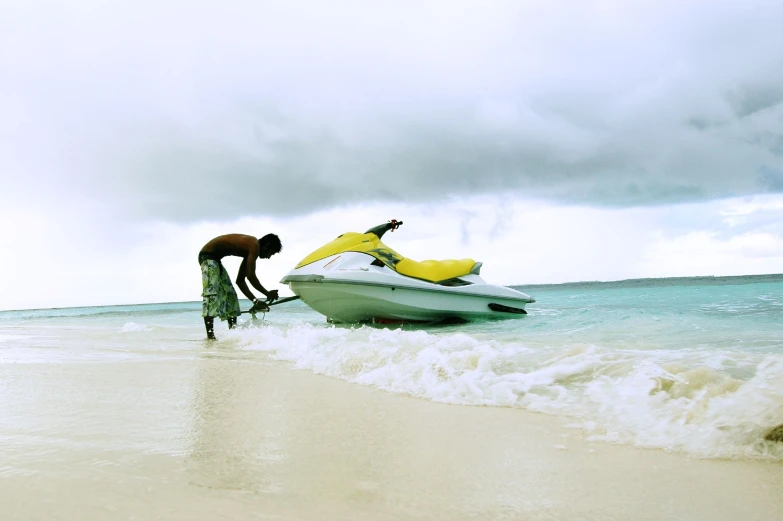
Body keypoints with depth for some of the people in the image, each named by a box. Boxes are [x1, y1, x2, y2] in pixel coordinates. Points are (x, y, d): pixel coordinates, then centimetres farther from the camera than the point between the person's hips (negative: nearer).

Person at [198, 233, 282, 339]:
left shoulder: (249, 250, 12)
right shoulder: (254, 246, -17)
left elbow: (240, 280, 14)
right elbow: (250, 276, -24)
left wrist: (255, 301, 11)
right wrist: (268, 294, -12)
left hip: (214, 258, 11)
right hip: (208, 256, -11)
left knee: (229, 294, 11)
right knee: (212, 293, -19)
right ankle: (210, 335, -24)